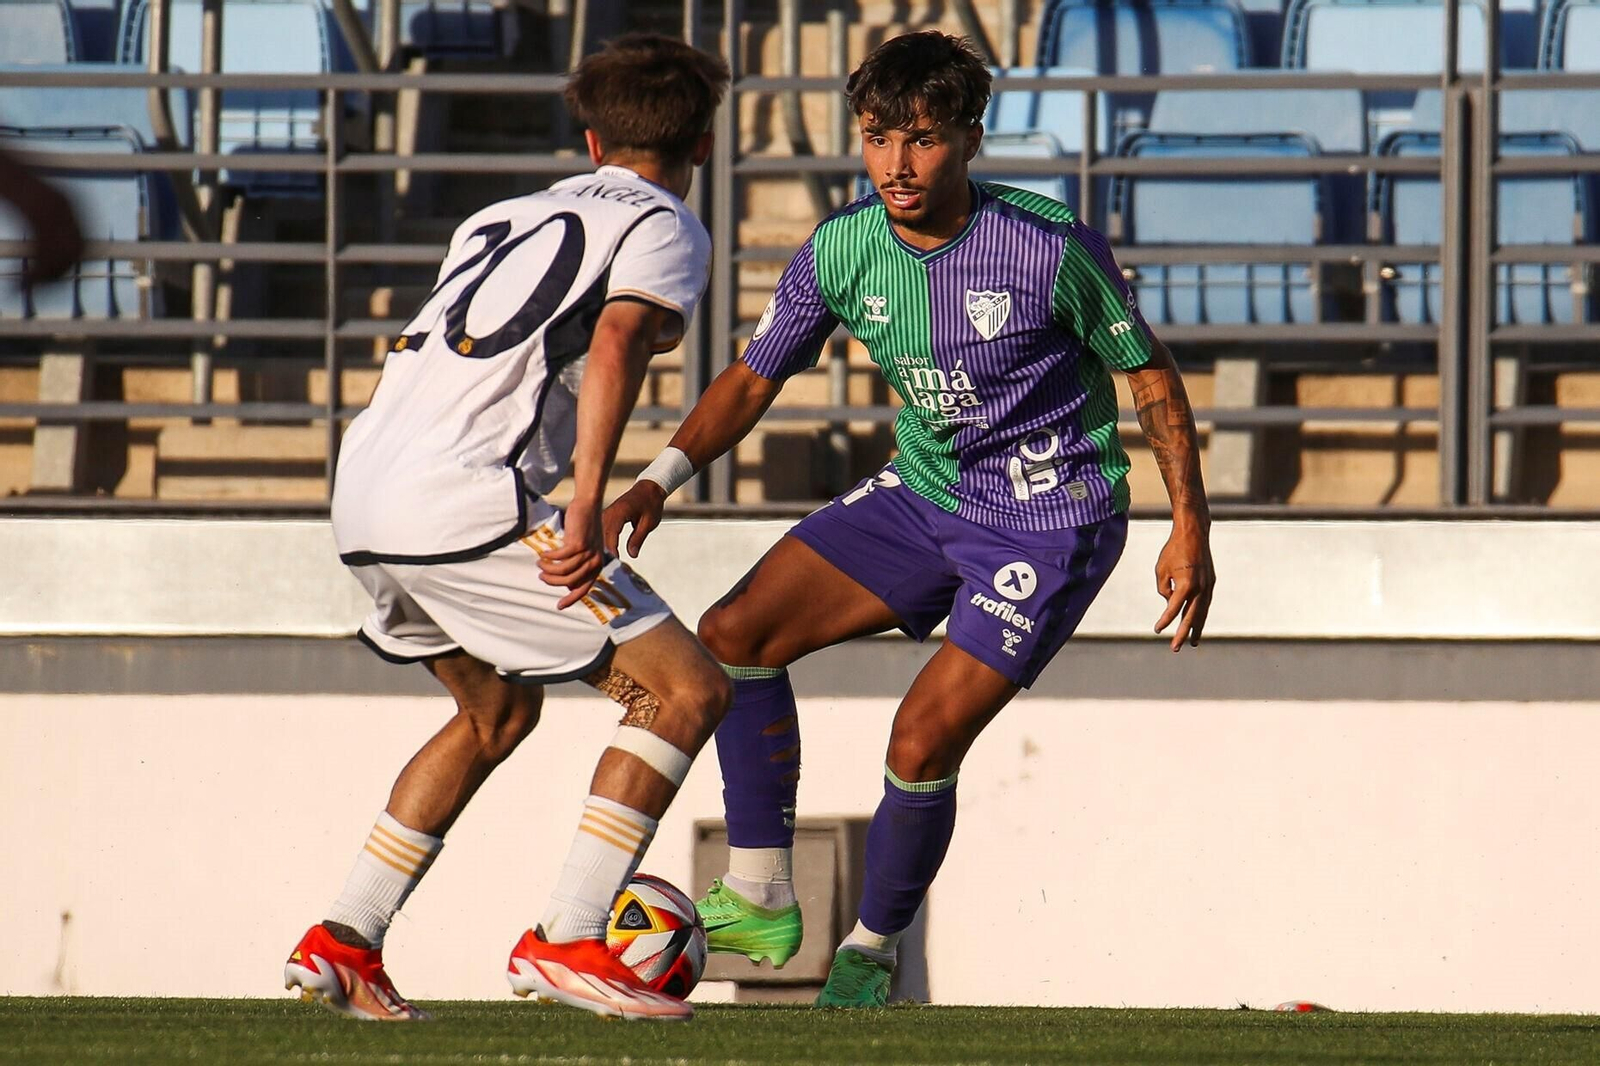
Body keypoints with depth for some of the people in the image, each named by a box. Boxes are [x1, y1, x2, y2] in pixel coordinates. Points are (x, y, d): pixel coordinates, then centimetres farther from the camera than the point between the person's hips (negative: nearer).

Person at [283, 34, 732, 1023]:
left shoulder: (506, 219, 27)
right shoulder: (664, 227, 4)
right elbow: (617, 341, -15)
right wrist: (587, 505, -24)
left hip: (365, 495, 8)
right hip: (466, 500, -8)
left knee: (500, 712, 28)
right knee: (687, 690, -3)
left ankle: (342, 942, 23)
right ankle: (567, 942, -9)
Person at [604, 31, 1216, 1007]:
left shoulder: (1051, 246, -22)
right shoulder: (841, 252, -9)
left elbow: (1150, 372, -8)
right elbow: (754, 379, 3)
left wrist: (1191, 528, -9)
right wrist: (662, 478, -13)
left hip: (1052, 517, -6)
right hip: (924, 493, 6)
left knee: (922, 744, -16)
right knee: (736, 634, -7)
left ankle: (874, 950, 11)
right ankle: (760, 900, 4)